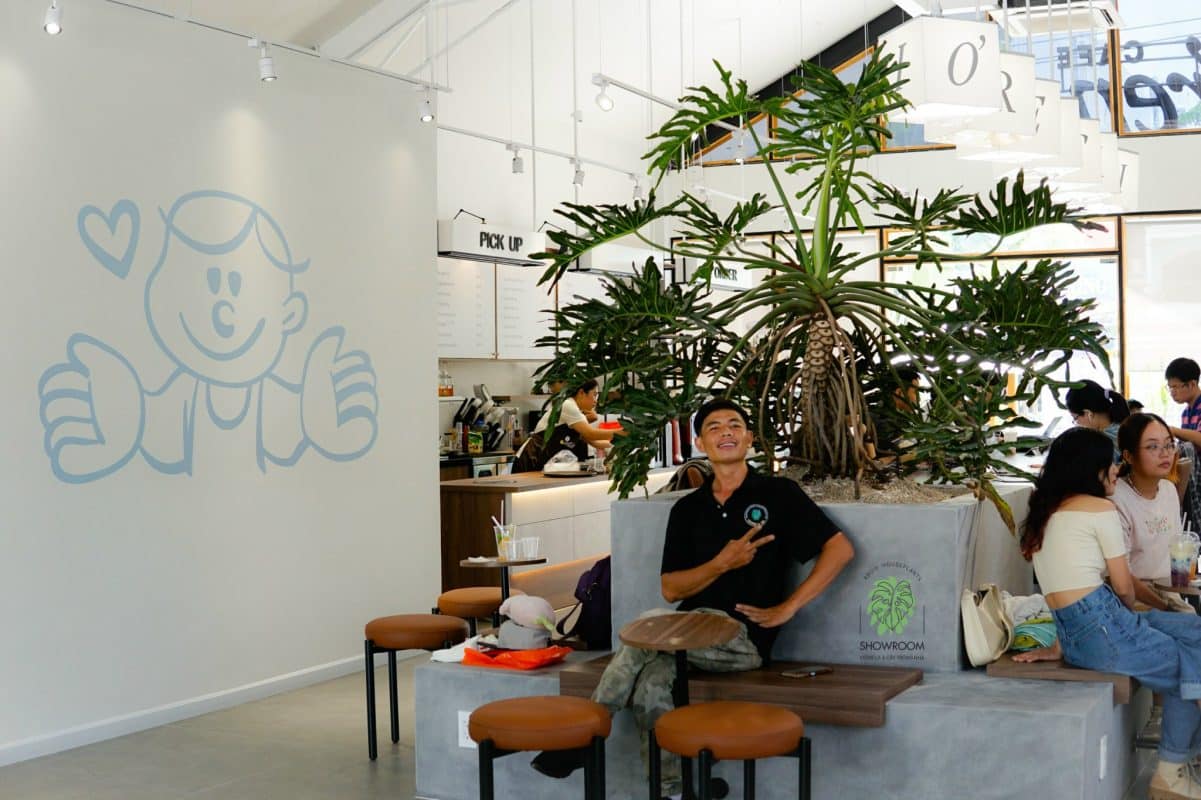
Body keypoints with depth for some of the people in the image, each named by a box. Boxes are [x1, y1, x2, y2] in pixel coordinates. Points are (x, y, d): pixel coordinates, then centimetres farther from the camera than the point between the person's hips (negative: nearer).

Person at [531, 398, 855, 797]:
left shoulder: (778, 493, 4)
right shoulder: (688, 508, 15)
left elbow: (840, 549, -3)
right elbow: (670, 588, 9)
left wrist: (787, 608, -8)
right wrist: (722, 564, -9)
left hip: (746, 638, -4)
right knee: (653, 686, -30)